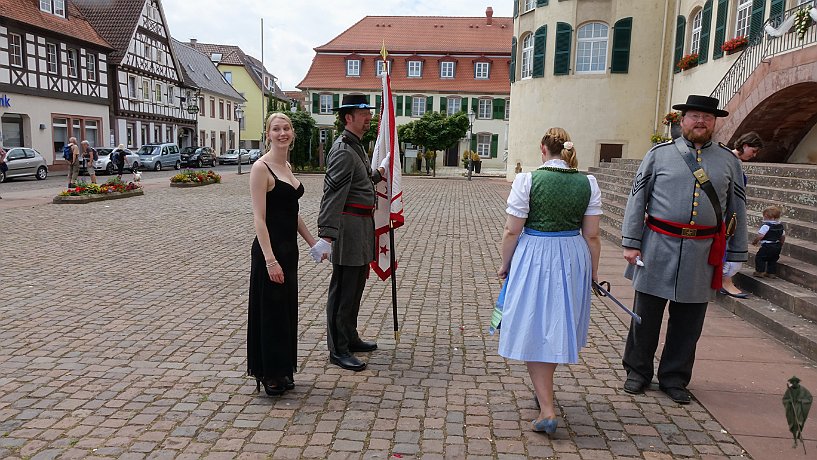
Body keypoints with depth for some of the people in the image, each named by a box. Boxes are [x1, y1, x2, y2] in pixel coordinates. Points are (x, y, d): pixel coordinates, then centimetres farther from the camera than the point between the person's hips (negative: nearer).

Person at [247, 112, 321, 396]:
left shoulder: (286, 166, 12)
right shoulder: (261, 168, -13)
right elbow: (259, 218, -18)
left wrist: (312, 242, 18)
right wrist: (270, 259, -23)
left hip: (289, 248, 9)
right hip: (270, 249, -9)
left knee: (287, 309, 15)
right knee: (271, 311, 3)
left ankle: (282, 370, 29)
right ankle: (269, 374, 18)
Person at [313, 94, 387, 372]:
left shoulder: (356, 147, 17)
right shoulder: (343, 150, -16)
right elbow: (332, 193, -25)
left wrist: (377, 175, 20)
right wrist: (326, 233, -31)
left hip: (362, 225, 10)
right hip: (349, 225, -10)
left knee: (355, 286, 19)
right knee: (343, 290, -3)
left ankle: (350, 338, 32)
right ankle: (337, 350, 7)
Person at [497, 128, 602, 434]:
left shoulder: (528, 180, -11)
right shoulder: (588, 183, -1)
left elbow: (512, 231, -10)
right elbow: (591, 235, 1)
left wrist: (505, 264, 5)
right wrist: (592, 270, 14)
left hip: (534, 259, -4)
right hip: (573, 259, 4)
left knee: (534, 331, 5)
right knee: (557, 326, 21)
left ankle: (547, 410, 3)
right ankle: (545, 391, 41)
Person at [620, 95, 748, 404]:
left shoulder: (729, 161, 9)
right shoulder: (659, 154, 3)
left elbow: (737, 209, 11)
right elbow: (637, 198, 1)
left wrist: (737, 256, 8)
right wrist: (631, 243, -5)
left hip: (702, 254, 2)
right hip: (658, 248, -1)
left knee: (688, 323, 10)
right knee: (646, 315, 8)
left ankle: (675, 379, 27)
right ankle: (638, 372, 25)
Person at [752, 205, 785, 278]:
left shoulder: (766, 226, -18)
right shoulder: (781, 226, 9)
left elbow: (759, 236, -19)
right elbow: (783, 237, 18)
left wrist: (754, 242, -3)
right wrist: (780, 245, 30)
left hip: (767, 246, -8)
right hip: (777, 246, 8)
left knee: (759, 257, 2)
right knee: (773, 260, 18)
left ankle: (760, 272, -1)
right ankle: (771, 273, 21)